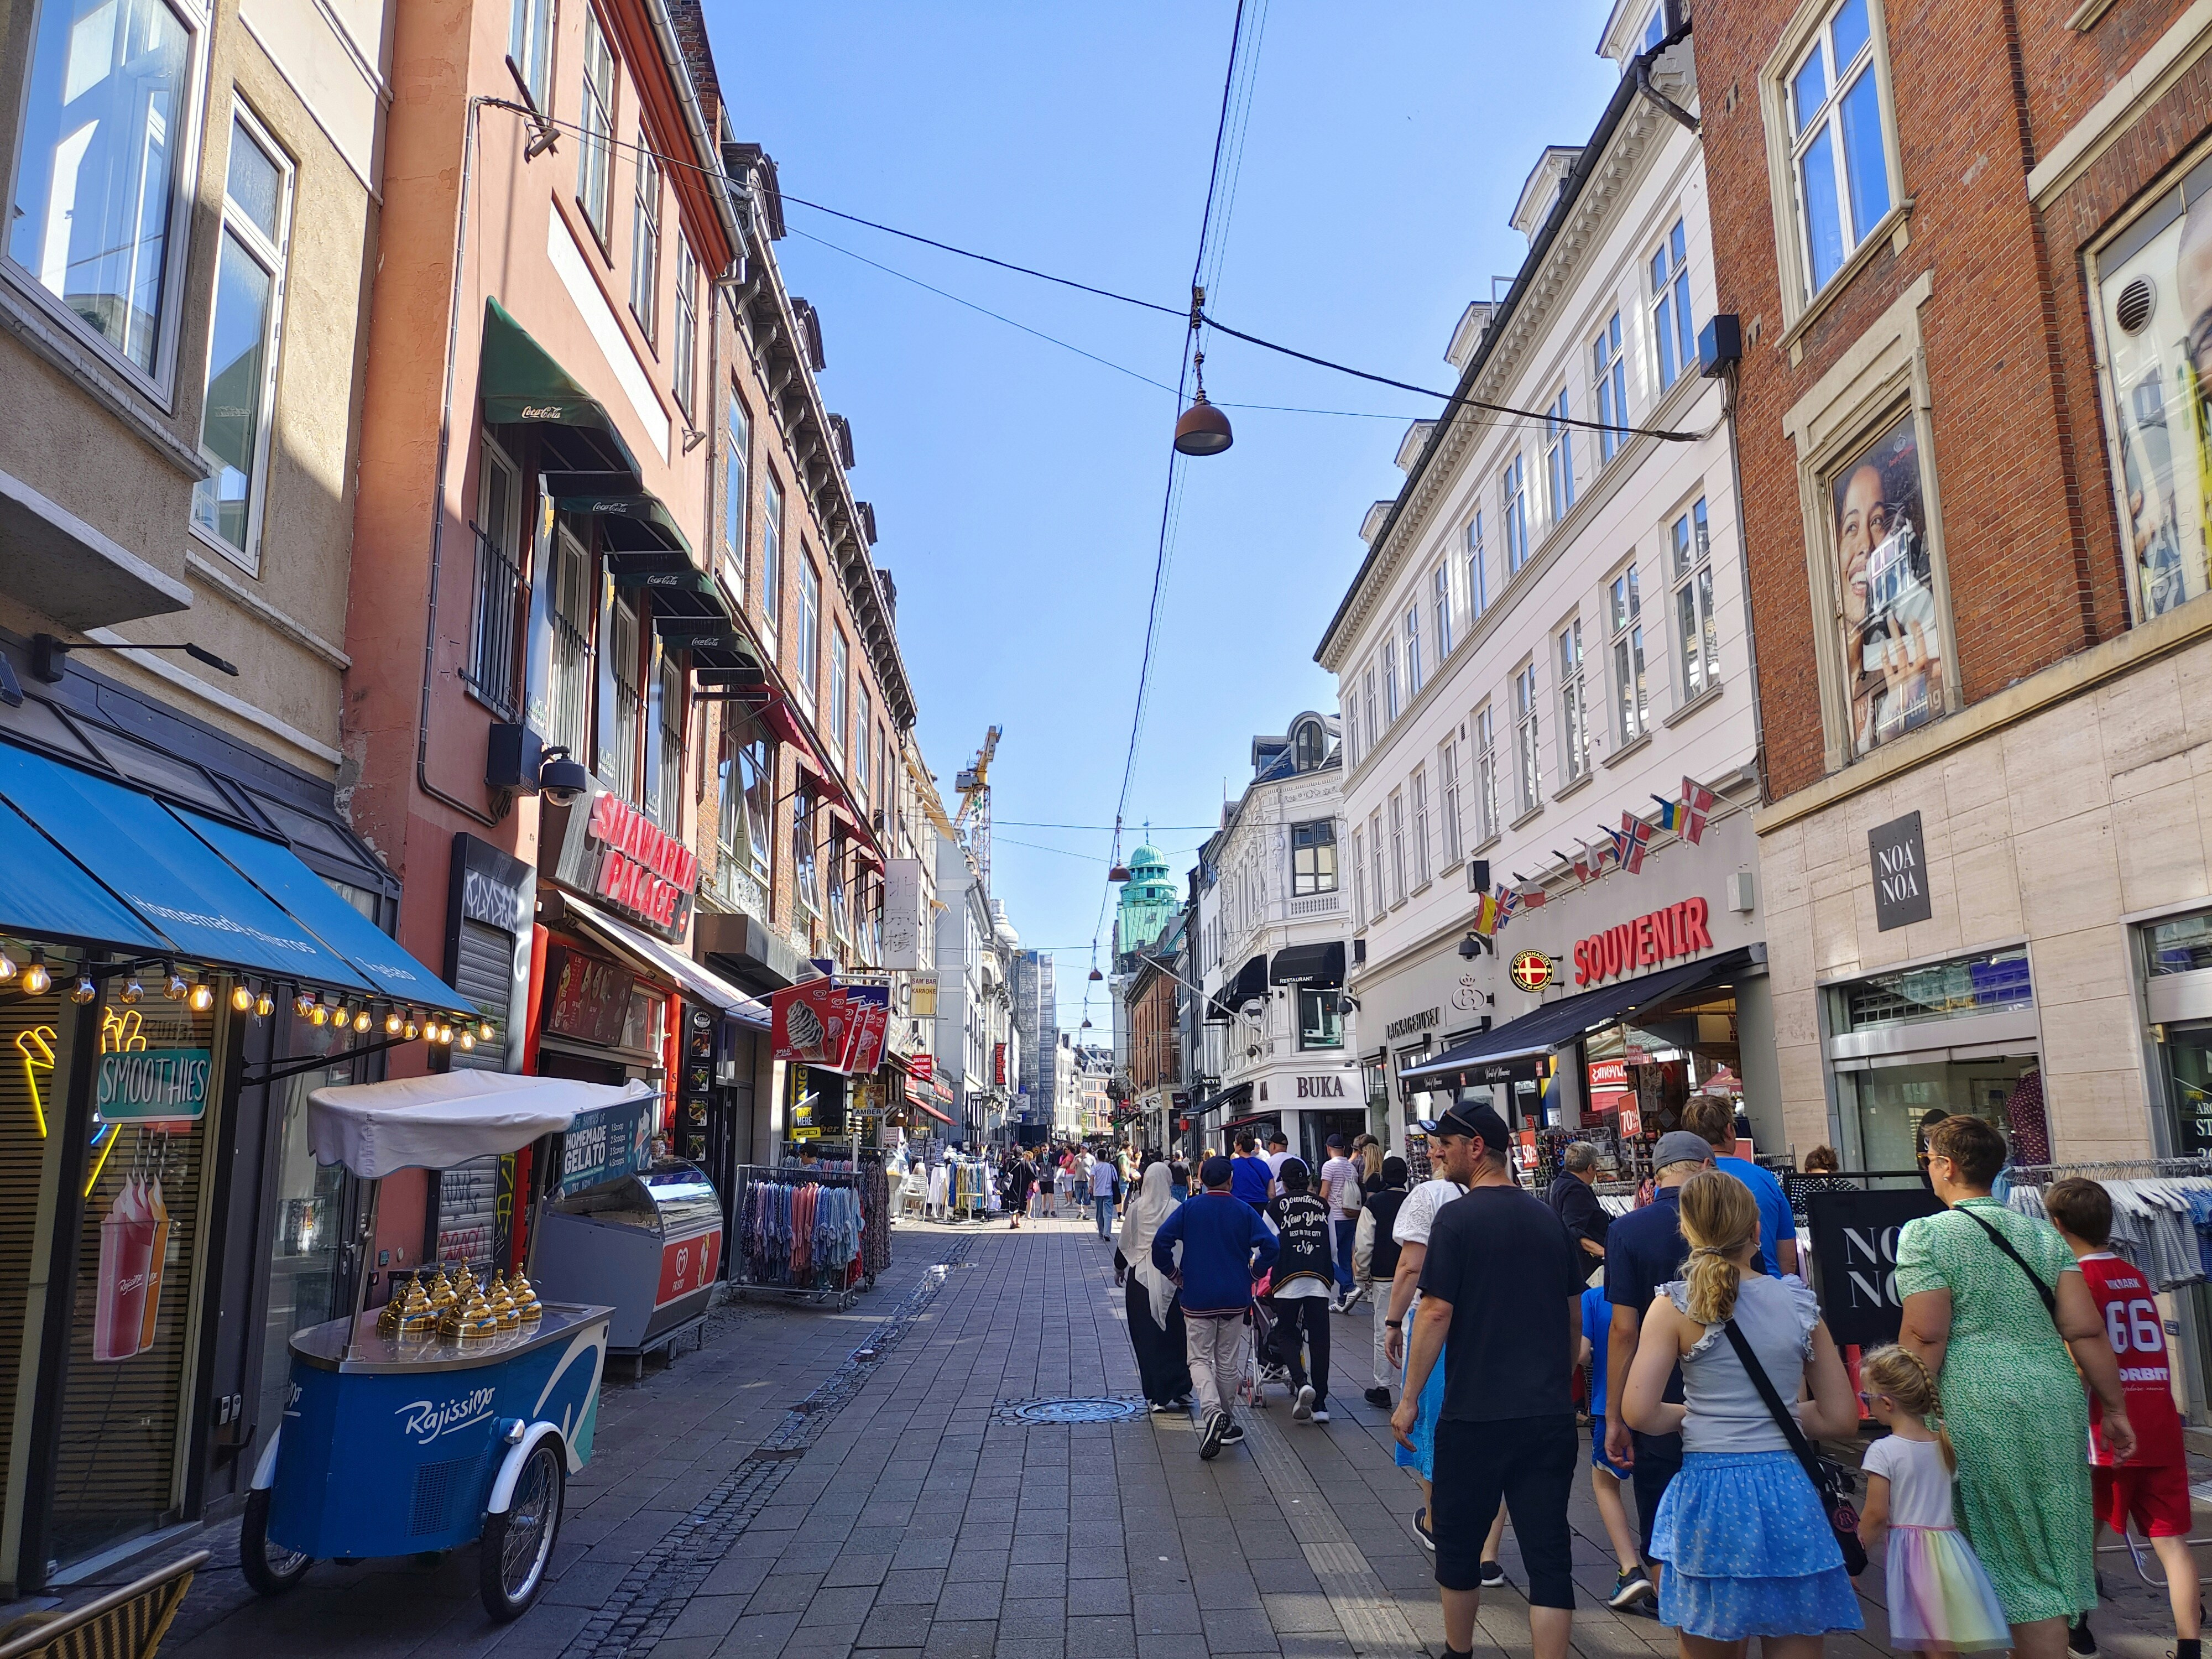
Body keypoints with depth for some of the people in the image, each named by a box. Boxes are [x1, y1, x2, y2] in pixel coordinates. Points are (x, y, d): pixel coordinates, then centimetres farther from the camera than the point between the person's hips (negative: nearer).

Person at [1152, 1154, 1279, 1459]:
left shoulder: (1189, 1209, -2)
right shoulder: (1244, 1211, -2)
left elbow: (1160, 1242, -10)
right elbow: (1269, 1246, -11)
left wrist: (1173, 1274, 3)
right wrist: (1254, 1273, 5)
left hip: (1197, 1297, -1)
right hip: (1235, 1298, 1)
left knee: (1200, 1359, 4)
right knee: (1228, 1362, 14)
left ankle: (1212, 1411, -20)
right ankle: (1224, 1423, 23)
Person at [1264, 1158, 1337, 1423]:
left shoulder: (1276, 1206, 3)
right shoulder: (1323, 1206, 12)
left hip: (1289, 1281, -2)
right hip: (1320, 1280, 3)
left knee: (1286, 1334, 9)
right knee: (1319, 1339, 6)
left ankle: (1301, 1382, -15)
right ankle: (1320, 1404, 6)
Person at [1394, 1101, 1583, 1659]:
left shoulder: (1457, 1217, -11)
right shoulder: (1549, 1217, 6)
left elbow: (1436, 1312, -14)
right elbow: (1574, 1316, 14)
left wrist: (1410, 1398, -6)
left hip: (1475, 1414, -4)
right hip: (1551, 1414, 4)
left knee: (1459, 1541, 15)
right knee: (1548, 1552, 6)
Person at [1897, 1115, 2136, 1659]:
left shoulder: (1927, 1235, -6)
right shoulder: (2043, 1234, 11)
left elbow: (1925, 1338, -12)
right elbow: (2086, 1331, 5)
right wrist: (2115, 1409, 13)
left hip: (1974, 1407, -5)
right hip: (2054, 1400, 6)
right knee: (2046, 1560, 13)